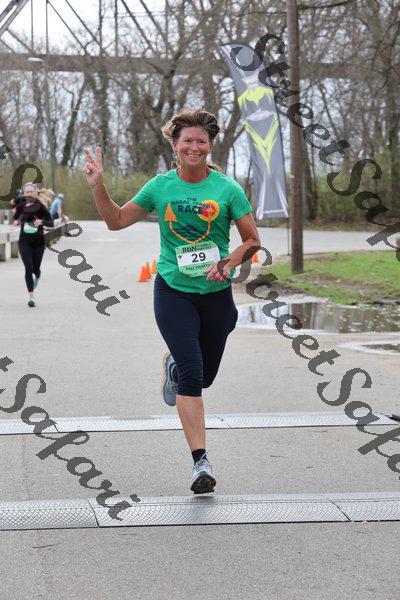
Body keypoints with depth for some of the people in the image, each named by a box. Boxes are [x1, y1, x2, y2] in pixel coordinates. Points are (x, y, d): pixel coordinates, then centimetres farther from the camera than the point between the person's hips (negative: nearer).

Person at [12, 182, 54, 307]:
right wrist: (15, 221, -3)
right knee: (28, 267, -12)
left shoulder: (40, 206, -7)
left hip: (38, 241, -1)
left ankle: (36, 277, 47)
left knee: (35, 268, 8)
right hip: (24, 241, 1)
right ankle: (31, 296, -8)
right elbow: (15, 217, 19)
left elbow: (51, 222, -7)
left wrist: (41, 222, -26)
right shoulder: (21, 206, 1)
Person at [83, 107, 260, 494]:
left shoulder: (228, 189, -4)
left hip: (215, 293, 1)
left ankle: (173, 366, 50)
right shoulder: (160, 186, 0)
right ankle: (200, 462, -11)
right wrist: (97, 186, -6)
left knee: (205, 375, 14)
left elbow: (252, 240, 0)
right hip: (173, 291, -1)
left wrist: (227, 264, -16)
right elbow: (116, 220, 7)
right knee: (191, 375, -14)